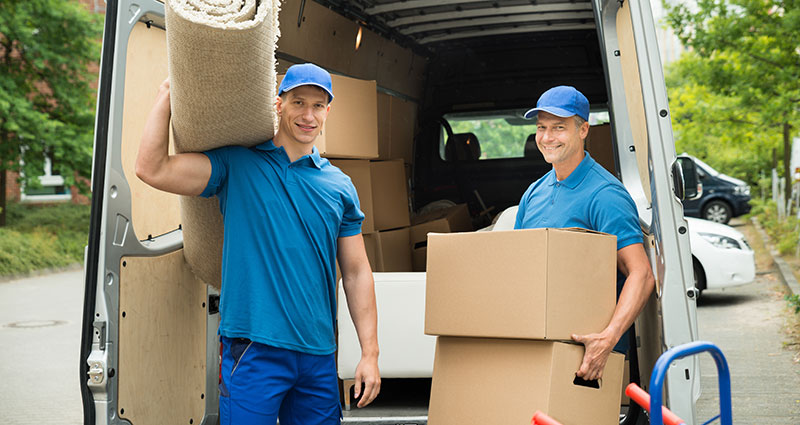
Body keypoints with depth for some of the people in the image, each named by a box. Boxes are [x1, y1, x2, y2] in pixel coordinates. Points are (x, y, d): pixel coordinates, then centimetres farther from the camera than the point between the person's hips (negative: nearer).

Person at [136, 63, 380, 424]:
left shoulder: (340, 186, 11)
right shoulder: (236, 166, 2)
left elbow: (357, 273, 11)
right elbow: (152, 169, -8)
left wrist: (370, 354, 6)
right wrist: (166, 94, -3)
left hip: (320, 357, 4)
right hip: (252, 351, -3)